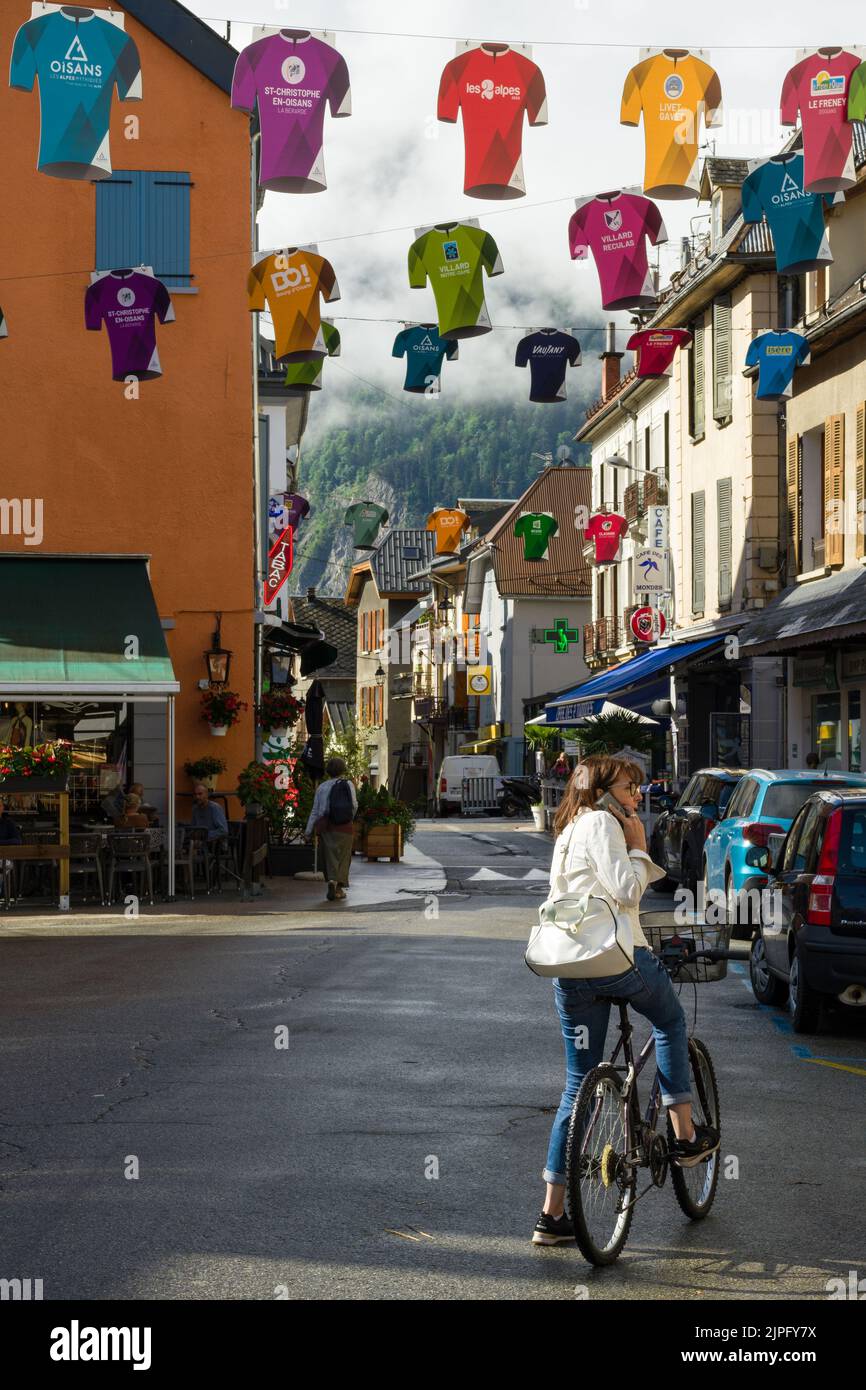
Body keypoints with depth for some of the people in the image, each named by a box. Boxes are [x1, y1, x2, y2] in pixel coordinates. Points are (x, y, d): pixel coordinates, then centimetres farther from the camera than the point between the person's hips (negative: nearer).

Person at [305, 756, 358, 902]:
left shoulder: (322, 787, 8)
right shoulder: (348, 784, 3)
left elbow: (315, 810, 6)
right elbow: (354, 805, -5)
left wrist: (309, 830, 8)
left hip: (324, 824, 2)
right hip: (344, 825, -2)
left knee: (330, 856, 8)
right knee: (343, 856, 3)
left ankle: (332, 880, -7)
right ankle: (338, 885, -11)